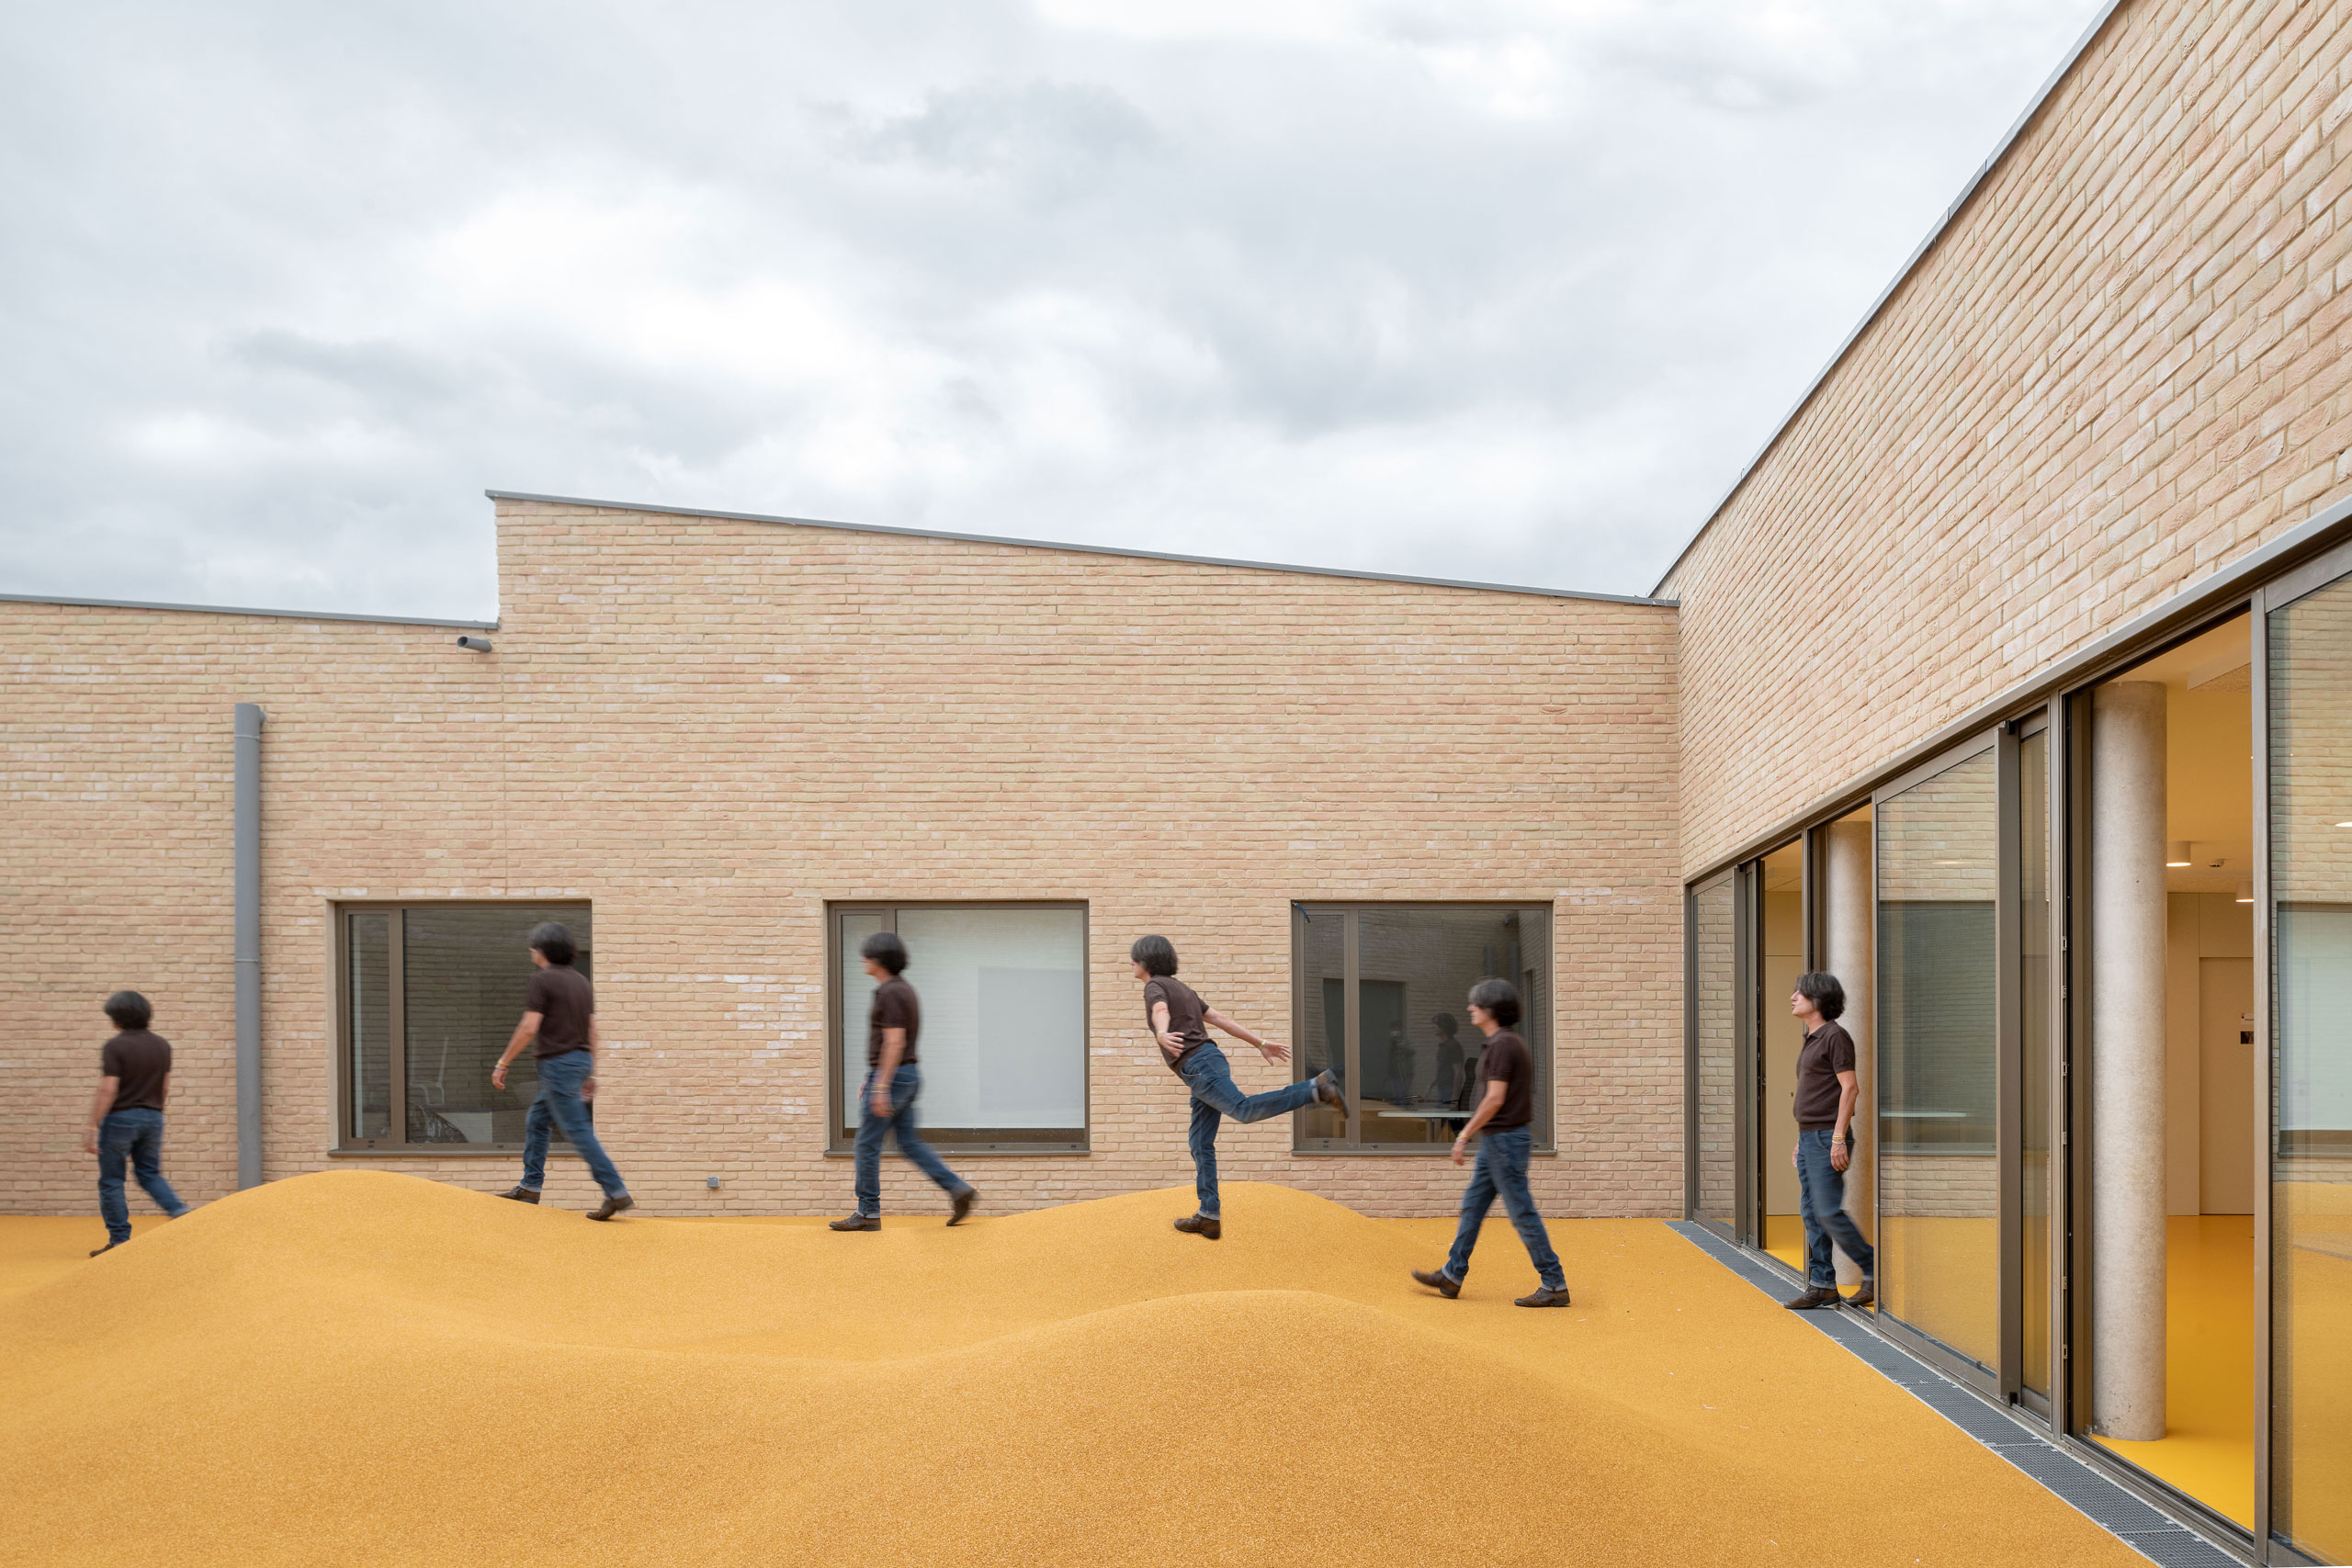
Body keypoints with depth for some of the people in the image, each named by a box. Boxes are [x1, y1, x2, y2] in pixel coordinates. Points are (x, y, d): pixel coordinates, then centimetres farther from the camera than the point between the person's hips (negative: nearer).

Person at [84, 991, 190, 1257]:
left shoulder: (115, 1046, -13)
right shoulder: (162, 1045, 5)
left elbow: (107, 1090, -17)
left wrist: (92, 1127, -14)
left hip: (120, 1117, -6)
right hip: (153, 1116, 6)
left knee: (111, 1181, 5)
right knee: (150, 1173, 17)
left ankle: (119, 1240, 6)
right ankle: (179, 1211, -6)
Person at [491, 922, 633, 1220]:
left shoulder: (543, 980, -11)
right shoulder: (581, 981, 13)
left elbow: (528, 1029, -16)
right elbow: (593, 1033, 14)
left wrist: (502, 1064, -8)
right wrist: (590, 1075, 19)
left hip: (558, 1062, -9)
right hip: (580, 1060, 9)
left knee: (579, 1131, -8)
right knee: (536, 1121, 21)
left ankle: (617, 1193, -13)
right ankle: (530, 1187, 25)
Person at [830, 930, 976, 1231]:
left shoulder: (890, 993, -16)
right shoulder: (905, 990, 15)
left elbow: (894, 1043, -22)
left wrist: (881, 1087, -23)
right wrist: (871, 1080, 25)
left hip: (891, 1078, -10)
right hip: (908, 1076, 10)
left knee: (867, 1144, 0)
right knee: (911, 1144, 10)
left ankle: (868, 1213, 6)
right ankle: (959, 1189, 3)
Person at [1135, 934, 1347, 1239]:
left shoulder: (1155, 986, 0)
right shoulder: (1182, 988, 27)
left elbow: (1161, 1012, -25)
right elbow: (1220, 1019, 26)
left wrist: (1163, 1035, -48)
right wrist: (1260, 1043, 24)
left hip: (1198, 1065, -10)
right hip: (1211, 1060, 10)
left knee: (1245, 1110, -27)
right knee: (1200, 1144, 8)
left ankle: (1318, 1089, -34)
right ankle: (1209, 1217, 5)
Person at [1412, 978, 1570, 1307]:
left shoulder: (1502, 1045, -17)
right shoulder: (1511, 1043, 14)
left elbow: (1495, 1099, -21)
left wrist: (1464, 1136, -16)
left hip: (1504, 1140, -10)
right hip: (1497, 1142, 10)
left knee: (1522, 1213, -5)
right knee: (1473, 1205, 14)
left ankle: (1554, 1285, 1)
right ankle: (1451, 1276, 20)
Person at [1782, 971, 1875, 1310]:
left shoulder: (1835, 1035, -10)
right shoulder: (1812, 1039, 18)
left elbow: (1850, 1088, -17)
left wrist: (1839, 1138, -22)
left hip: (1828, 1138, -10)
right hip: (1809, 1137, 10)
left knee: (1828, 1211, -11)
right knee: (1811, 1212, 7)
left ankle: (1873, 1270, 2)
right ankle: (1821, 1286, 9)